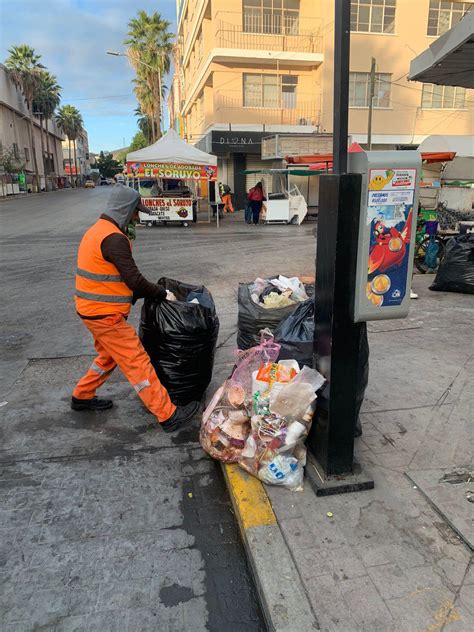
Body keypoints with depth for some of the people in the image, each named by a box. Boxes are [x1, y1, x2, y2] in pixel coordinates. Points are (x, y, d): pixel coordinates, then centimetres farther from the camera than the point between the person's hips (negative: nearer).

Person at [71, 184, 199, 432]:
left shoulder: (98, 230, 12)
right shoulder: (114, 238, -21)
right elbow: (134, 280, -23)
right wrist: (162, 293, -8)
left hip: (94, 309, 10)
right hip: (105, 314, -10)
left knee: (109, 356, 25)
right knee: (137, 362, -6)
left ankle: (82, 397, 41)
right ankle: (168, 415, 1)